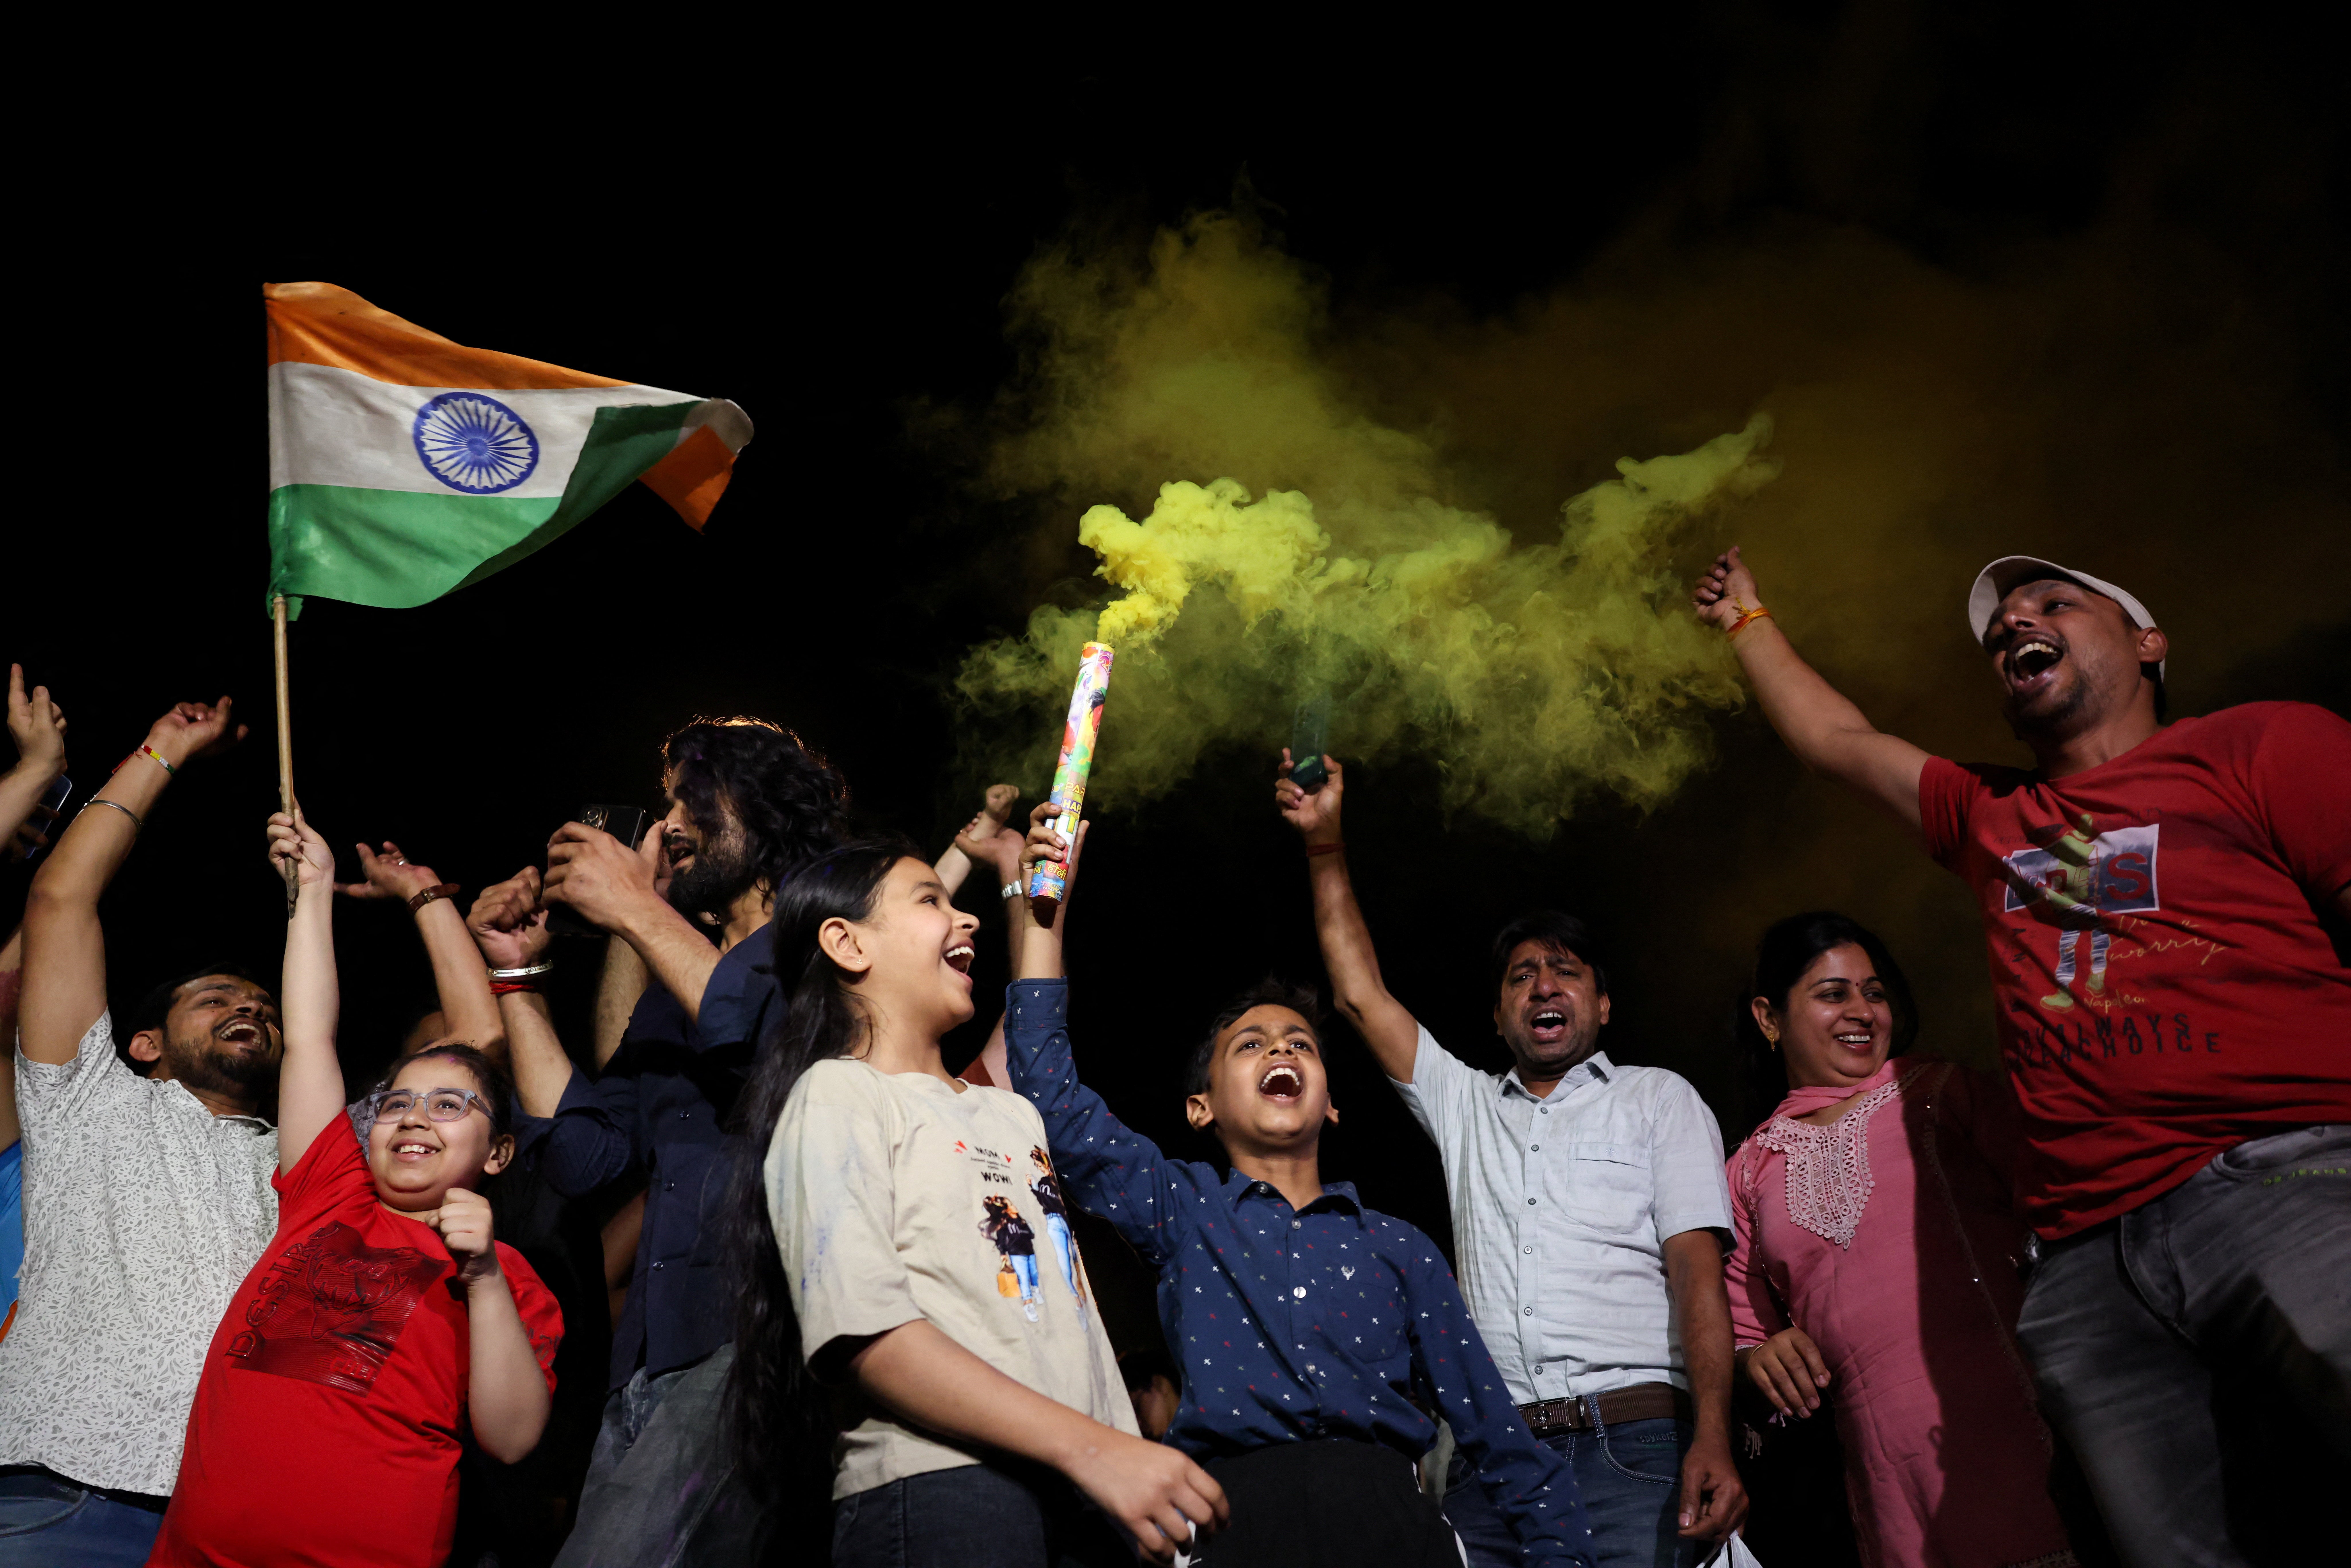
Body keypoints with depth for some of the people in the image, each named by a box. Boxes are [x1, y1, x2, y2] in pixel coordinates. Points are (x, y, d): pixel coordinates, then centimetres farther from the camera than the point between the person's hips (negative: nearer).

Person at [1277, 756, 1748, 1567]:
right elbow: (1361, 995, 16)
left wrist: (1712, 1439, -12)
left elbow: (1697, 1266, 1)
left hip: (1634, 1449, -3)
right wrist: (1326, 847, 10)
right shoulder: (1464, 1105, 23)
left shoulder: (1659, 1098, 13)